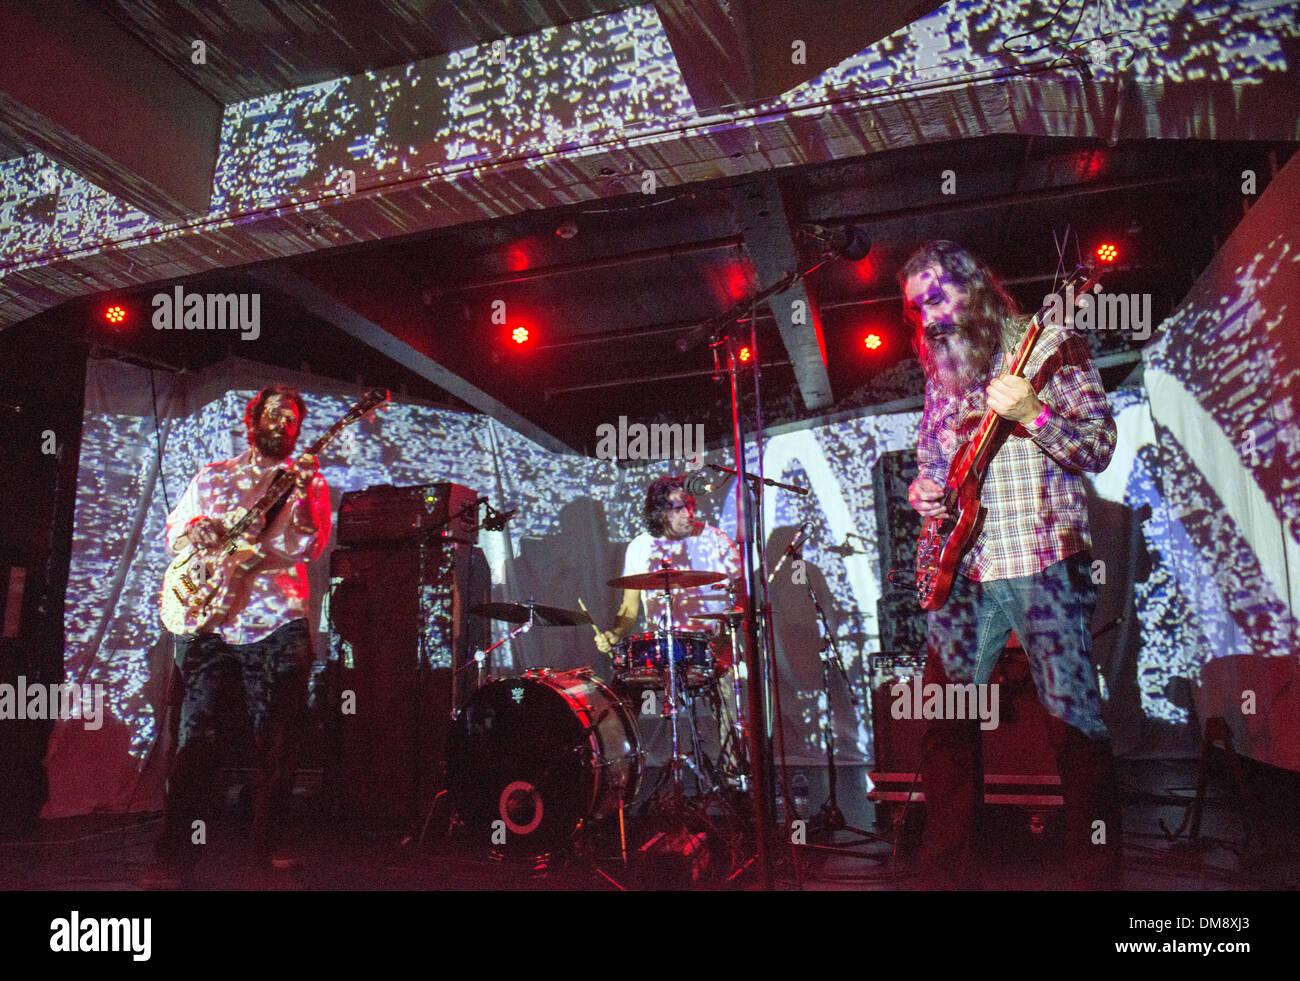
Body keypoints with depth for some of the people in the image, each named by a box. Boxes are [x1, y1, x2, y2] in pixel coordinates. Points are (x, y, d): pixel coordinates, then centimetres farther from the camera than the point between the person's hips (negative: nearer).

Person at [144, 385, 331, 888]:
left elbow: (310, 547, -1)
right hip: (206, 617, 1)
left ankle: (269, 841, 13)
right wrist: (194, 530, -4)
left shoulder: (308, 481, 12)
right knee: (197, 732, -4)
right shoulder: (211, 476, 18)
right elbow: (171, 531, 19)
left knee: (279, 737, 0)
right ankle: (176, 855, 2)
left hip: (277, 623, 0)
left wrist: (302, 494, -17)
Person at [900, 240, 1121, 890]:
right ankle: (947, 873, 17)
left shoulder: (1052, 346, 1)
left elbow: (1100, 447, -5)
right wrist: (922, 489, 3)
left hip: (1043, 566, -5)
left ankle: (1098, 876, 8)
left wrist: (1032, 414, -21)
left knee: (1075, 720, -4)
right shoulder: (941, 372, 16)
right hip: (960, 570, 6)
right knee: (943, 725, 5)